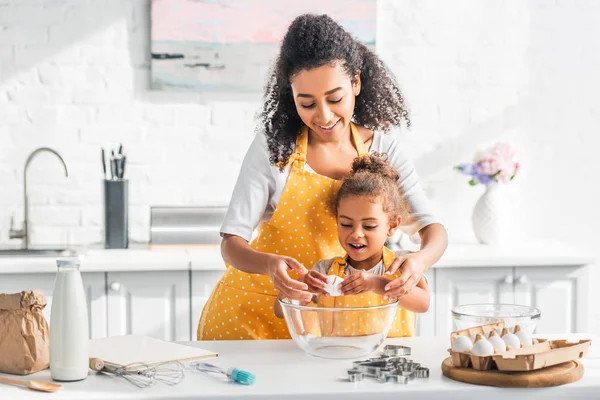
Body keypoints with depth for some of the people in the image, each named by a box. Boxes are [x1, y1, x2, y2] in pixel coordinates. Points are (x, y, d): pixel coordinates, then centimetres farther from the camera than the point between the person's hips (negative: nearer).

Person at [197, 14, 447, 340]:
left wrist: (420, 261, -35)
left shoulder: (382, 149, -6)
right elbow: (232, 243, -16)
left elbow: (433, 229, -11)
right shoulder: (273, 145, -14)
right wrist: (271, 265, -38)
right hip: (253, 312, -2)